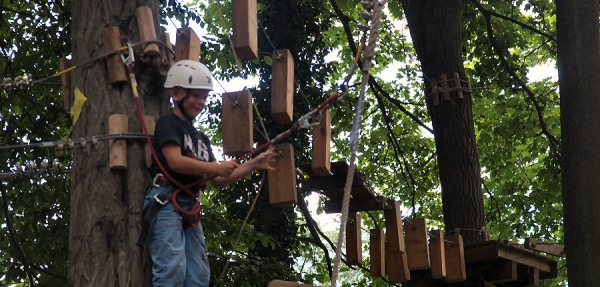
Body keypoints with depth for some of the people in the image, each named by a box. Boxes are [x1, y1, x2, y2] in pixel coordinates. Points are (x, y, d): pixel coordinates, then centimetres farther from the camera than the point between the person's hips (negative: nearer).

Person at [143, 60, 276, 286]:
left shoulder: (201, 138, 24)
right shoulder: (168, 123, 0)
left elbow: (218, 179, 20)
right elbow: (175, 161, -16)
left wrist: (254, 164, 10)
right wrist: (216, 167, -12)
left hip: (190, 208, 9)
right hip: (166, 202, -9)